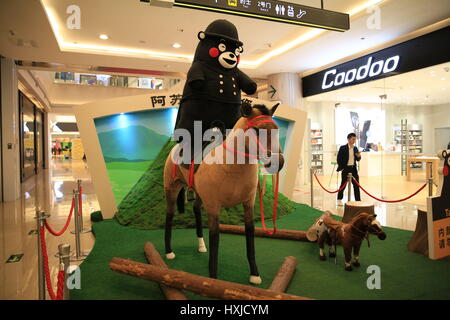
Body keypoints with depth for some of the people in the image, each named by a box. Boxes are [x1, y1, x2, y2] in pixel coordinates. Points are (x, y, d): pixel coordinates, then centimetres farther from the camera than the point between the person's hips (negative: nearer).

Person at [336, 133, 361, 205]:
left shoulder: (355, 148, 8)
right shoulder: (343, 148, -7)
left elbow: (357, 159, 13)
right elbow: (339, 158, -5)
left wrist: (359, 156, -8)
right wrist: (341, 167, -8)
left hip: (353, 168, 5)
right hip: (345, 168, -4)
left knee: (356, 185, 3)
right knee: (343, 184, 5)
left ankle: (358, 200, 10)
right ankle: (339, 199, 20)